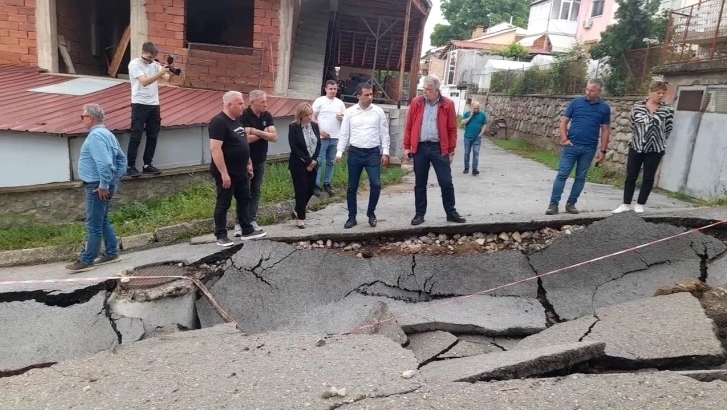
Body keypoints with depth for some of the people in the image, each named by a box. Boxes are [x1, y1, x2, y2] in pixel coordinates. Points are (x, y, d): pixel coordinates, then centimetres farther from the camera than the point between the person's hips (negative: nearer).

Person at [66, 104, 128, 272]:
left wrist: (103, 186, -22)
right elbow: (122, 159, 18)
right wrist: (115, 180, 15)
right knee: (102, 221, 17)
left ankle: (87, 261, 3)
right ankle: (112, 253, 23)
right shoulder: (106, 133, 15)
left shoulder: (95, 135, -17)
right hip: (105, 184, 10)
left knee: (93, 225, -4)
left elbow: (104, 163, -27)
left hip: (97, 186, -10)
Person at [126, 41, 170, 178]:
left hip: (154, 104, 6)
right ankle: (130, 166, 2)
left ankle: (147, 164, 19)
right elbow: (144, 81, -21)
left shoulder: (155, 64, 9)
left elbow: (167, 78, -3)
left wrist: (170, 73, -25)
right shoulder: (134, 64, -8)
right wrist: (160, 73, -31)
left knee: (152, 136, 9)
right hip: (140, 104, -6)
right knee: (136, 137, -4)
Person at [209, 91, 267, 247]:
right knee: (223, 204, 2)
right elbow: (215, 149, -24)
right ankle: (221, 235, 12)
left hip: (241, 171, 9)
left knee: (244, 200, 15)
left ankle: (247, 231, 27)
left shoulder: (237, 120, 10)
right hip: (226, 173, -9)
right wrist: (224, 173, -25)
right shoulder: (219, 122, -19)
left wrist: (248, 163, 18)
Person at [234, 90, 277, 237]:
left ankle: (252, 221, 18)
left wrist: (257, 132, -19)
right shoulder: (244, 116, -15)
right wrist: (264, 134, -13)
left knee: (255, 191, 10)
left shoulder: (267, 116, 1)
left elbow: (274, 137, -7)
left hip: (260, 161, 5)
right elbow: (245, 138, -26)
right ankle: (240, 223, 6)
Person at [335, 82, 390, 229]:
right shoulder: (350, 112, 2)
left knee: (376, 184, -8)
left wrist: (385, 152, -1)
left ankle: (371, 213, 15)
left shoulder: (378, 111, 2)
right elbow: (344, 134, 4)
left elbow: (384, 134, 4)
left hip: (373, 153, 0)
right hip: (355, 153, 1)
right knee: (352, 187, 6)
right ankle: (352, 217, 18)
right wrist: (339, 152, -1)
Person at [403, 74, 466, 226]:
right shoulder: (416, 102, 3)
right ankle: (419, 214, 18)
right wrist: (407, 146, 2)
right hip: (420, 148, 1)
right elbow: (409, 126, 5)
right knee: (420, 183, 8)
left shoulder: (448, 104, 0)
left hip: (439, 148, -1)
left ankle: (451, 213, 17)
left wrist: (451, 150, 0)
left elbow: (452, 129, 2)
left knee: (446, 182, 3)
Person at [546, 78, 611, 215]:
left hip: (589, 149, 2)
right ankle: (553, 204, -2)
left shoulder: (604, 108, 3)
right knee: (562, 175, -5)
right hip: (571, 146, -1)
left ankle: (571, 203, 17)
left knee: (581, 178, 7)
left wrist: (603, 151, 2)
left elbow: (605, 130, 6)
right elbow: (564, 121, 3)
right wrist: (564, 139, -9)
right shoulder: (576, 102, 1)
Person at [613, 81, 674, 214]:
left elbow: (668, 129, 2)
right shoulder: (637, 106, -1)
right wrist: (640, 138, 11)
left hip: (655, 149, -1)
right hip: (636, 147, 1)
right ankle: (626, 204, 12)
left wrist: (657, 140, 9)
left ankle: (640, 204, 16)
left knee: (648, 178, 6)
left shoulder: (668, 109, -5)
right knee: (630, 176, 4)